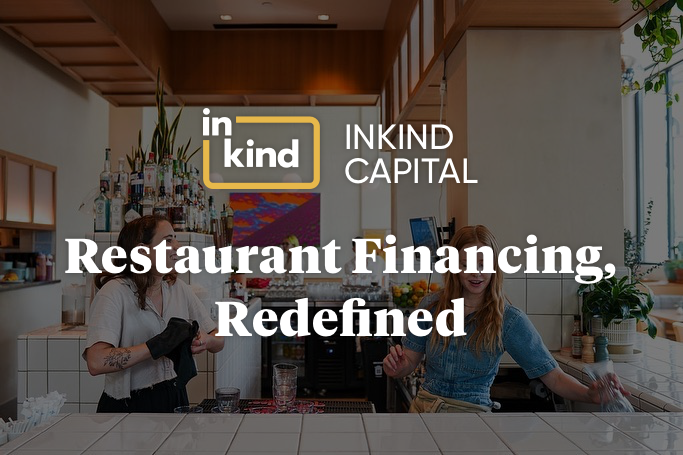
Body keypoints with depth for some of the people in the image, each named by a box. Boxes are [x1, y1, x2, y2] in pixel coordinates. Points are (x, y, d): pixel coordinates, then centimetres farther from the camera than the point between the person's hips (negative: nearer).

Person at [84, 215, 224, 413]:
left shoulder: (178, 288, 3)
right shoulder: (115, 292, -13)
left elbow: (218, 341, 7)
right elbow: (96, 362, -25)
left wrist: (205, 340, -14)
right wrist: (157, 346, -27)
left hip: (175, 397, 5)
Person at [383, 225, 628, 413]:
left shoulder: (509, 320, -10)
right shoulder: (431, 306, -5)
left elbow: (553, 376, -13)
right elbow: (408, 363, -1)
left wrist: (590, 394, -33)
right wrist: (395, 367, -24)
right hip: (422, 405, 3)